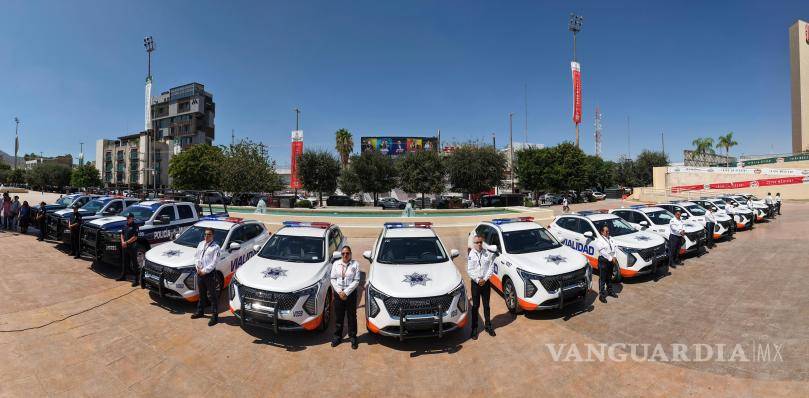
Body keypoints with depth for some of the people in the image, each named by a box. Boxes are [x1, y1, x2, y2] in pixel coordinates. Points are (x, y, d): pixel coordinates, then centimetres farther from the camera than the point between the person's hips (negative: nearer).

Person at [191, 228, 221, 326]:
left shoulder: (215, 247, -12)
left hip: (209, 274, -7)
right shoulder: (201, 244, 9)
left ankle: (215, 316, 5)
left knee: (212, 296, -1)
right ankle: (200, 312, 39)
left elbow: (214, 263, -15)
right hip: (199, 273, 7)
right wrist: (198, 267, -4)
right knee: (201, 294, 22)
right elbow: (196, 256, 10)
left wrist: (205, 271, -16)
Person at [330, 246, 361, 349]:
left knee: (352, 316, 8)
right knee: (338, 316, 12)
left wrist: (346, 292, -14)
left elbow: (356, 281, -9)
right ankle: (337, 336, 28)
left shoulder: (355, 264, -7)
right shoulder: (336, 263, 2)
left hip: (351, 293, -2)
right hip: (338, 293, 2)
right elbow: (333, 279, 1)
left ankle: (353, 337, 22)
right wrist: (339, 292, -9)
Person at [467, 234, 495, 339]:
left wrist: (485, 279, -12)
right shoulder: (470, 255, -6)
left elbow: (491, 268, -4)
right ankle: (474, 328, 17)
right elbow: (469, 270, -8)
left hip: (486, 282, 1)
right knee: (475, 306, 7)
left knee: (486, 305, 14)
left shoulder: (488, 254, -2)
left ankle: (488, 326, 29)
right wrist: (477, 280, -15)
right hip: (475, 283, -1)